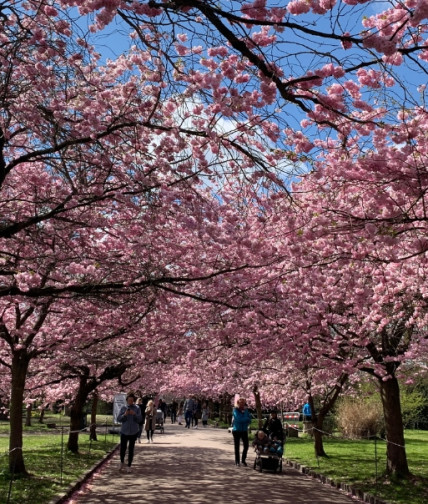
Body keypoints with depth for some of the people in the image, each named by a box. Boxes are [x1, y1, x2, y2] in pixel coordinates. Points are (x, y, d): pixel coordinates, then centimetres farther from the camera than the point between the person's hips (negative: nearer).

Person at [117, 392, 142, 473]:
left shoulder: (137, 408, 0)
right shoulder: (123, 408, 1)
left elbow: (139, 420, -4)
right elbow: (119, 419, -1)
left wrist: (134, 414, -20)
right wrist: (125, 414, -17)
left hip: (134, 432, 0)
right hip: (124, 431, 0)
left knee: (131, 449, 3)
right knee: (123, 448, 1)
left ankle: (129, 466, 15)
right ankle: (122, 462, 30)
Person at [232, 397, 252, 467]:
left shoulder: (246, 410, 5)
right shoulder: (235, 410, -7)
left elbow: (249, 419, 1)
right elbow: (239, 419, -19)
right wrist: (246, 419, -9)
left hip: (244, 430, 3)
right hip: (236, 430, -3)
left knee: (246, 446, -2)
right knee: (237, 446, 5)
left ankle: (243, 460, 16)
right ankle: (237, 461, 15)